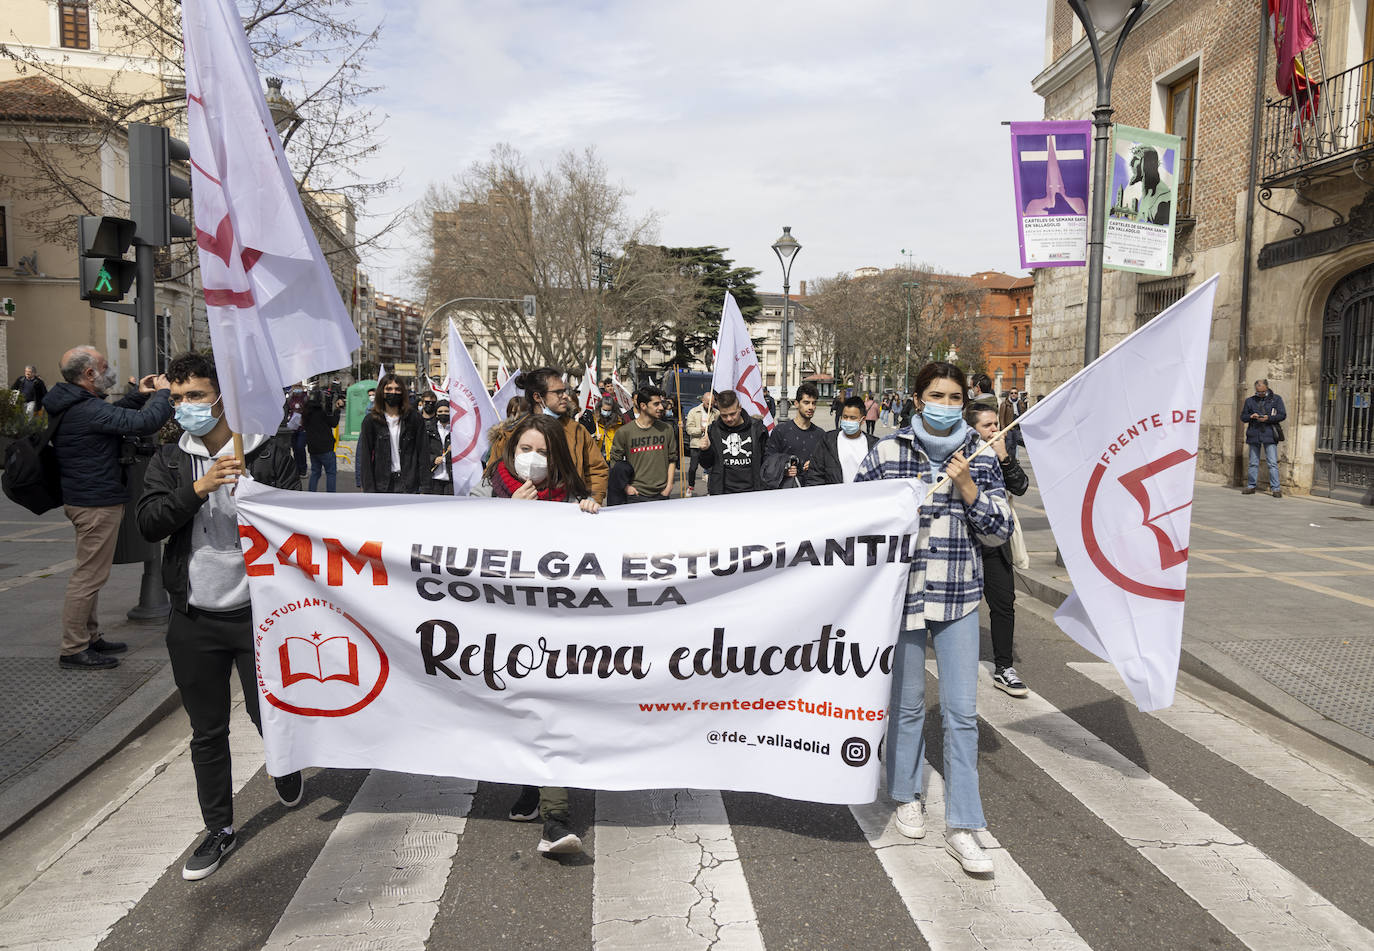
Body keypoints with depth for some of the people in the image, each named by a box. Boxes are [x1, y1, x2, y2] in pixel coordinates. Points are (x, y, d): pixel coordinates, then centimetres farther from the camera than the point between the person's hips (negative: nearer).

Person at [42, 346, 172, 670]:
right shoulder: (88, 410, -23)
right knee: (90, 574, -3)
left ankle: (90, 637, 31)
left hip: (82, 498, 11)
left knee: (90, 573, 19)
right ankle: (74, 650, 4)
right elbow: (145, 423, -28)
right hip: (98, 503, -11)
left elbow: (112, 416, 25)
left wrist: (139, 396, 15)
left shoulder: (72, 405, 9)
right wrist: (163, 393, -12)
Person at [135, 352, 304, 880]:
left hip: (257, 612, -3)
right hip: (194, 618, 3)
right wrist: (198, 489, -21)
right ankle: (219, 829, 28)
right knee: (207, 731, 12)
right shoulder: (169, 461, 5)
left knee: (268, 713, 7)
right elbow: (148, 524, -8)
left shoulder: (269, 454, -4)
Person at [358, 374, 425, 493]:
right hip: (382, 485, 0)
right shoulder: (370, 420, 3)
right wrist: (369, 490, -5)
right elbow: (365, 458, 2)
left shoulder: (414, 419, 4)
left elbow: (422, 453, 3)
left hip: (407, 485, 0)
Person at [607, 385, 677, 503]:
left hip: (661, 494, 2)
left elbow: (672, 459, 11)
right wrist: (625, 486, -4)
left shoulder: (667, 429, 5)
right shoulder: (624, 432, -3)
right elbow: (615, 461, 4)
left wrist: (669, 485, 3)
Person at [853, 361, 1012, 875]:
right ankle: (907, 796, 34)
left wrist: (966, 487, -11)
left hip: (958, 599, 1)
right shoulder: (886, 453, -1)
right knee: (906, 702, 12)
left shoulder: (981, 458, 4)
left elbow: (999, 532, 1)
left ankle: (961, 826, 9)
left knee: (962, 711, -1)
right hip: (901, 592, -1)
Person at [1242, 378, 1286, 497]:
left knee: (1272, 463, -6)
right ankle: (1251, 486, 16)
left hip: (1269, 435, -3)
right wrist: (1251, 416, -8)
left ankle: (1275, 488, -3)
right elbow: (1243, 417, 14)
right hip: (1254, 435, 3)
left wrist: (1268, 418, -14)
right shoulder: (1250, 400, 13)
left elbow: (1283, 415, 0)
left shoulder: (1276, 399, 5)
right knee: (1253, 463, 9)